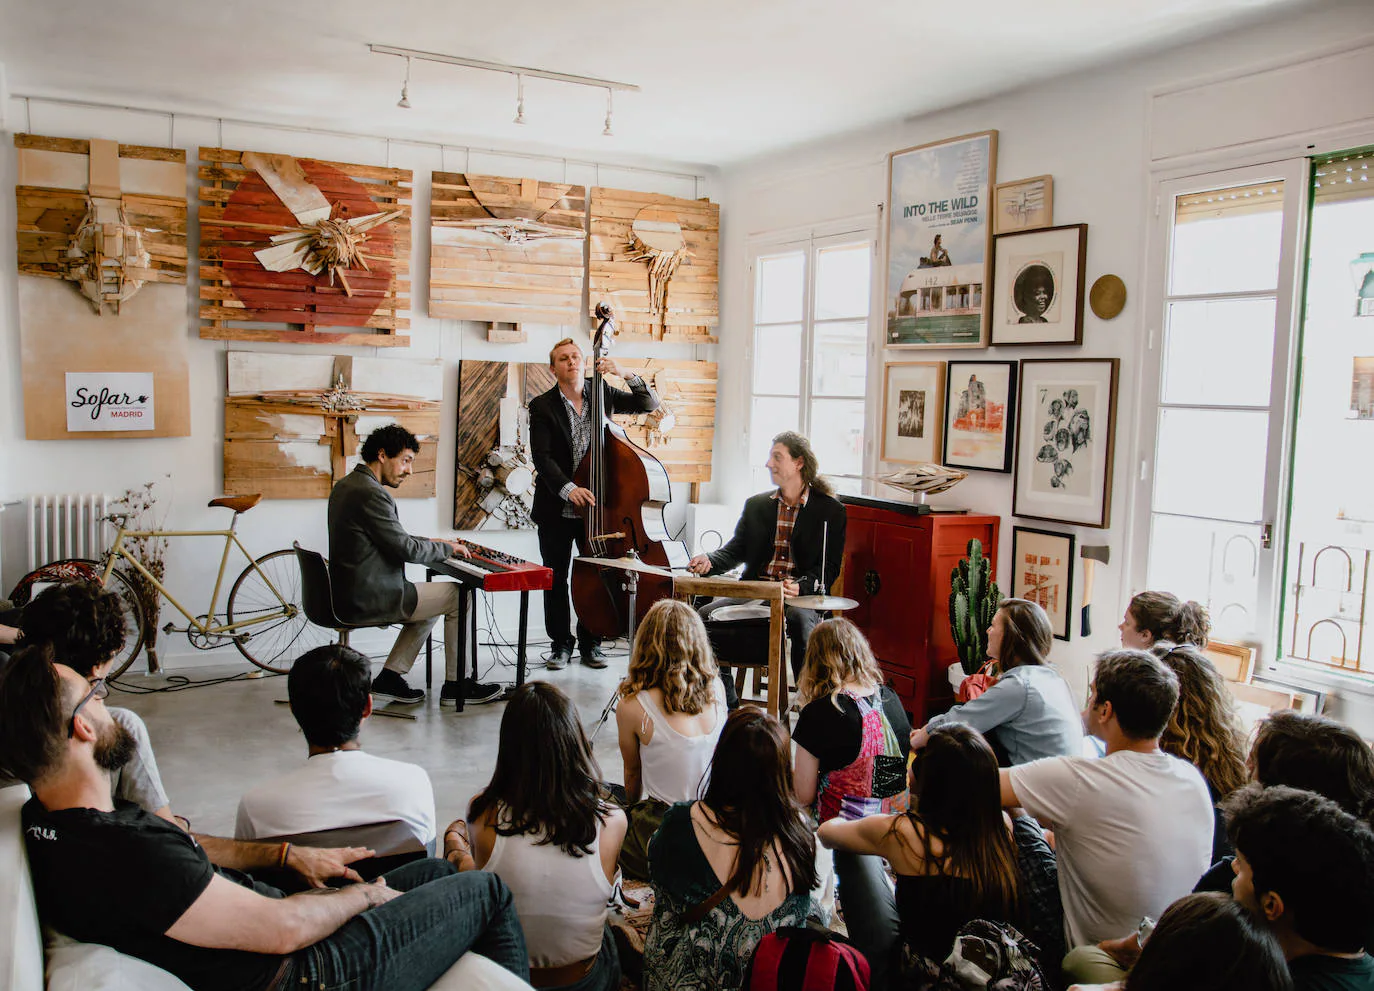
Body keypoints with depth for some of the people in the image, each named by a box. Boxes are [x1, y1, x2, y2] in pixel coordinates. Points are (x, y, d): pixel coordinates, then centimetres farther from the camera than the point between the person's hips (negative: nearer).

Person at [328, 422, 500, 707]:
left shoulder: (345, 485, 12)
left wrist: (428, 543, 16)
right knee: (459, 595, 0)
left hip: (349, 594, 10)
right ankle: (455, 685, 9)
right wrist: (447, 548, -3)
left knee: (432, 601, 24)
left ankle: (389, 678, 17)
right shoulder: (372, 494, -21)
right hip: (370, 601, -10)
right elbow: (405, 550, -19)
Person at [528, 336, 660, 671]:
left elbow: (650, 404, 3)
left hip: (594, 505, 2)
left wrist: (627, 375, -14)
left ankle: (590, 643, 21)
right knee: (556, 578, 7)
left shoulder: (602, 393, 4)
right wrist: (568, 489, -29)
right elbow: (542, 457, -14)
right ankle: (561, 643, 21)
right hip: (556, 508, -1)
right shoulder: (542, 406, -4)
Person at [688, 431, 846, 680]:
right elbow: (736, 550, 12)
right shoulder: (756, 505, 15)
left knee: (802, 621, -37)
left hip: (803, 594, -4)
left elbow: (830, 567, -1)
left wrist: (800, 586, -20)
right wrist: (710, 561, -10)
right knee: (707, 613, -18)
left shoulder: (830, 510, 3)